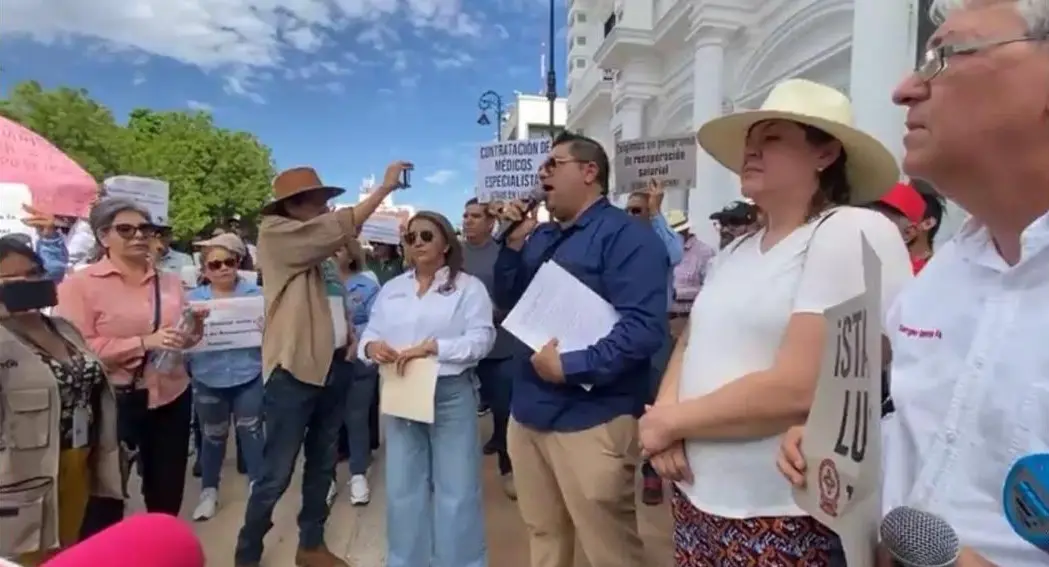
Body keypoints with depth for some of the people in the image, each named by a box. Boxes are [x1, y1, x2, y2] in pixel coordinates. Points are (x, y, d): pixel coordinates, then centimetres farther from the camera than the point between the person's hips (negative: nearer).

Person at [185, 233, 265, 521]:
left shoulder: (256, 293, -2)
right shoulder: (192, 299, 1)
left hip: (249, 376, -1)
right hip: (209, 379, 1)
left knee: (251, 432, 9)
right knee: (213, 436, 14)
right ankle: (209, 491, 32)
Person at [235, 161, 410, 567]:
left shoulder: (324, 248, 14)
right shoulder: (275, 234, -7)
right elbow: (342, 225, -18)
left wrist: (351, 337, 8)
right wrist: (385, 186, -15)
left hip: (332, 366, 8)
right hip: (293, 370, -8)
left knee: (323, 465, 16)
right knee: (277, 473, 1)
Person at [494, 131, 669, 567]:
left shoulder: (625, 235, -12)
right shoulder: (541, 237, 13)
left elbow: (643, 328, -22)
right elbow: (507, 303, 13)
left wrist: (570, 367, -24)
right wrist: (514, 243, 0)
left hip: (591, 419, -8)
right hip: (528, 412, 8)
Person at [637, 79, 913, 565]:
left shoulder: (855, 234, -15)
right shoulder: (736, 251, 10)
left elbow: (798, 389, -24)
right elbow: (689, 346, 10)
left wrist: (670, 421, -13)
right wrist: (664, 412, -10)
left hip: (786, 521, -7)